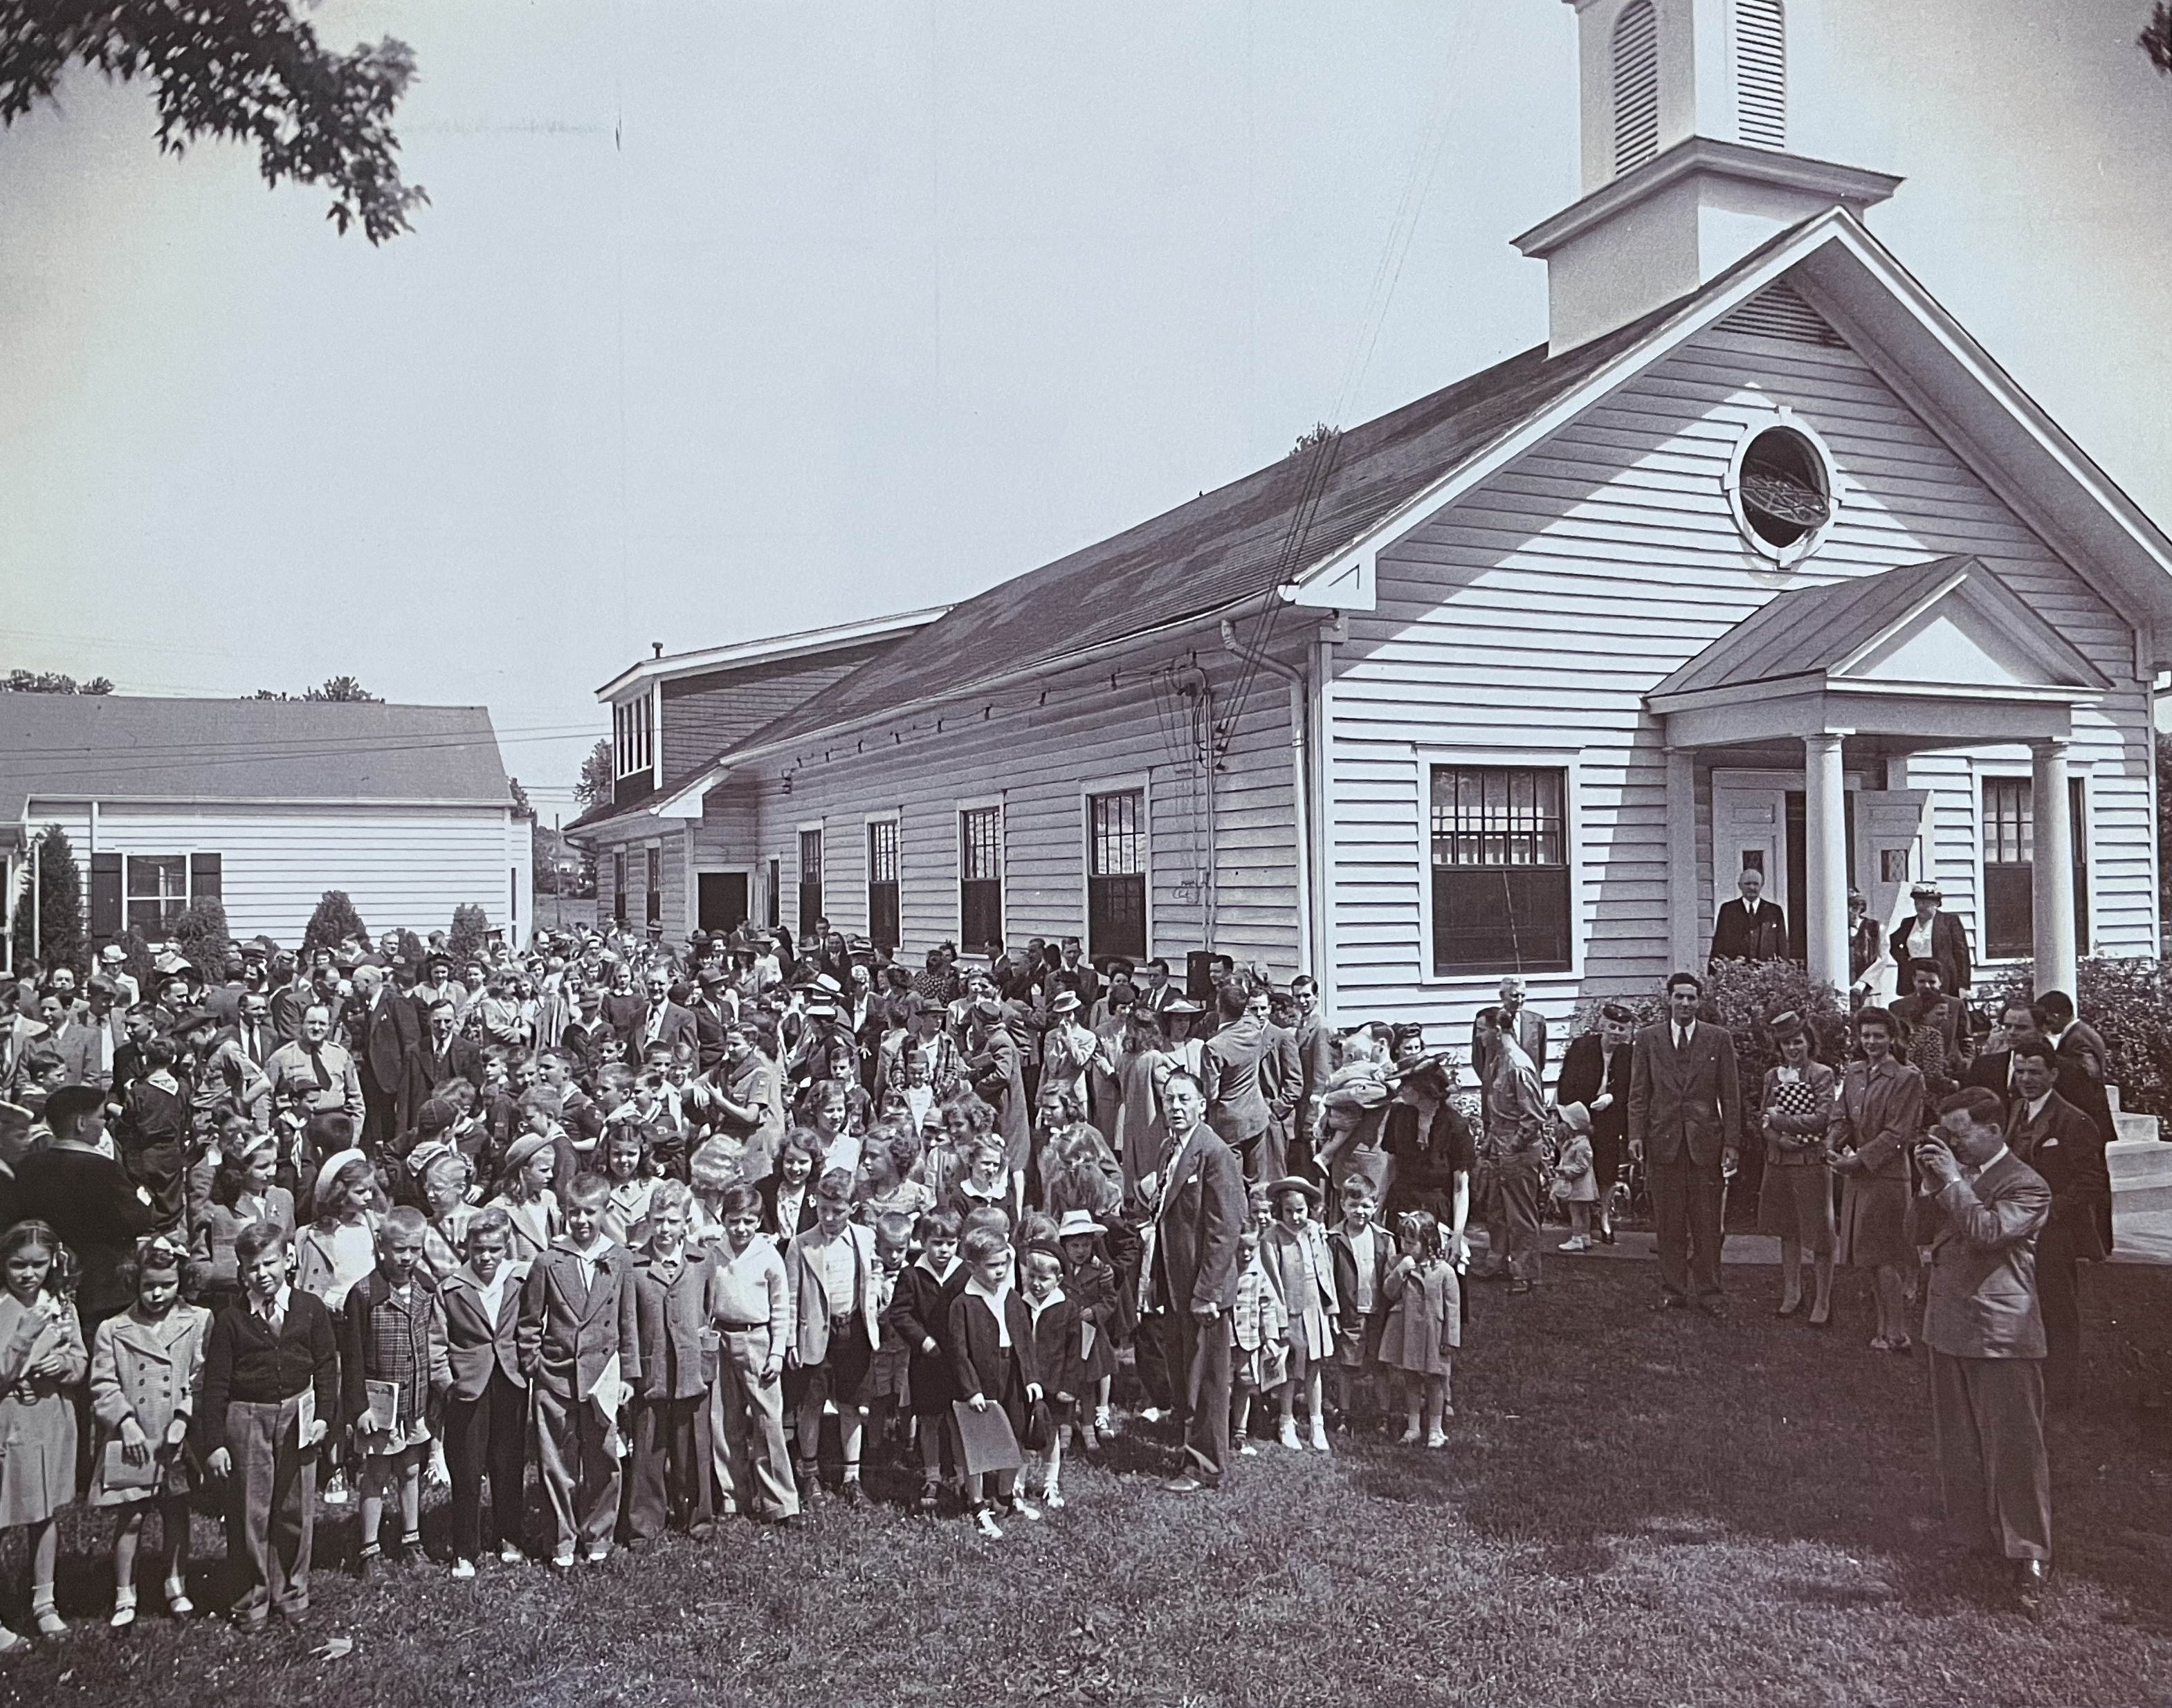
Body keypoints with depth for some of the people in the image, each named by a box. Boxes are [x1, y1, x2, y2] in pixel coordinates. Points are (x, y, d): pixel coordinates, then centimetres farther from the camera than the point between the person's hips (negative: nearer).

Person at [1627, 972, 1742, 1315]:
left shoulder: (1719, 1039, 6)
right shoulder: (1648, 1039, 7)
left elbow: (1730, 1095, 4)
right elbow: (1638, 1093, 6)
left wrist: (1731, 1142, -2)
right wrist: (1635, 1135, -5)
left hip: (1706, 1142, 0)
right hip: (1663, 1141, 0)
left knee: (1707, 1224, 4)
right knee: (1669, 1225, 4)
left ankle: (1708, 1292, 14)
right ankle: (1672, 1291, 13)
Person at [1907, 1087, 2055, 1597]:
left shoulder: (2026, 1185, -11)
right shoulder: (1953, 1174, 9)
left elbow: (1988, 1231, -25)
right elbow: (1918, 1233, 8)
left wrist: (1952, 1182, -20)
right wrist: (1930, 1185, -5)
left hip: (2002, 1334, -7)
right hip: (1949, 1325, 7)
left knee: (2014, 1445, -1)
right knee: (1958, 1443, 15)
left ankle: (2029, 1553, 8)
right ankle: (1971, 1536, 27)